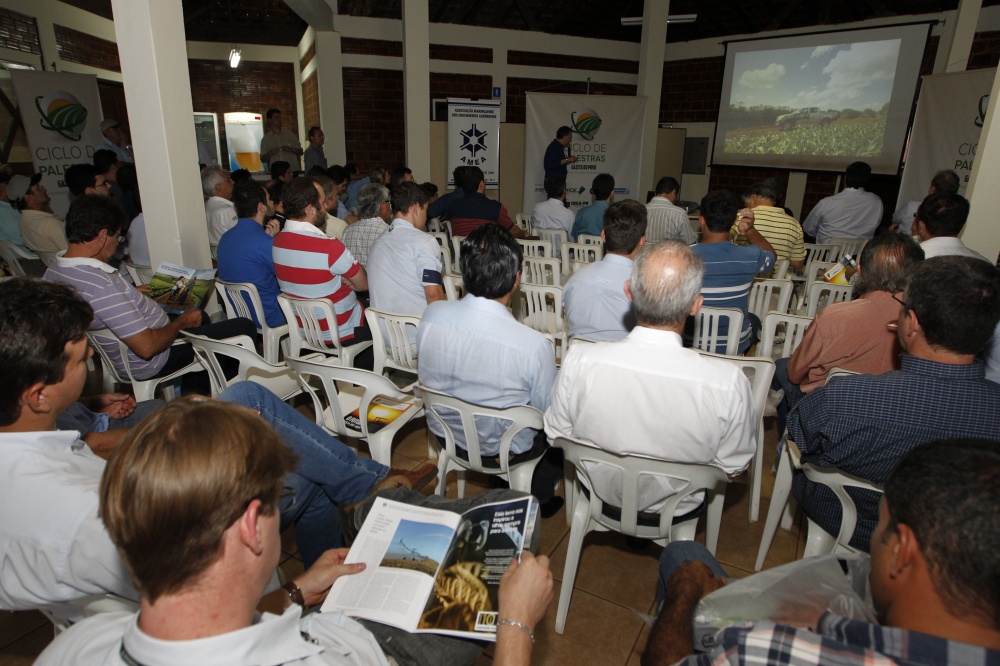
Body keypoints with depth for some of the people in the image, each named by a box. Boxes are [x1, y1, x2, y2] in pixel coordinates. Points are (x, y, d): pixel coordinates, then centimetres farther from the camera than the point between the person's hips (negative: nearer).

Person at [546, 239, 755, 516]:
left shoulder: (579, 362, -31)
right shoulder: (728, 383, -34)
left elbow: (557, 435, -12)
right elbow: (734, 466, -15)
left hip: (599, 494, 1)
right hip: (677, 509, -1)